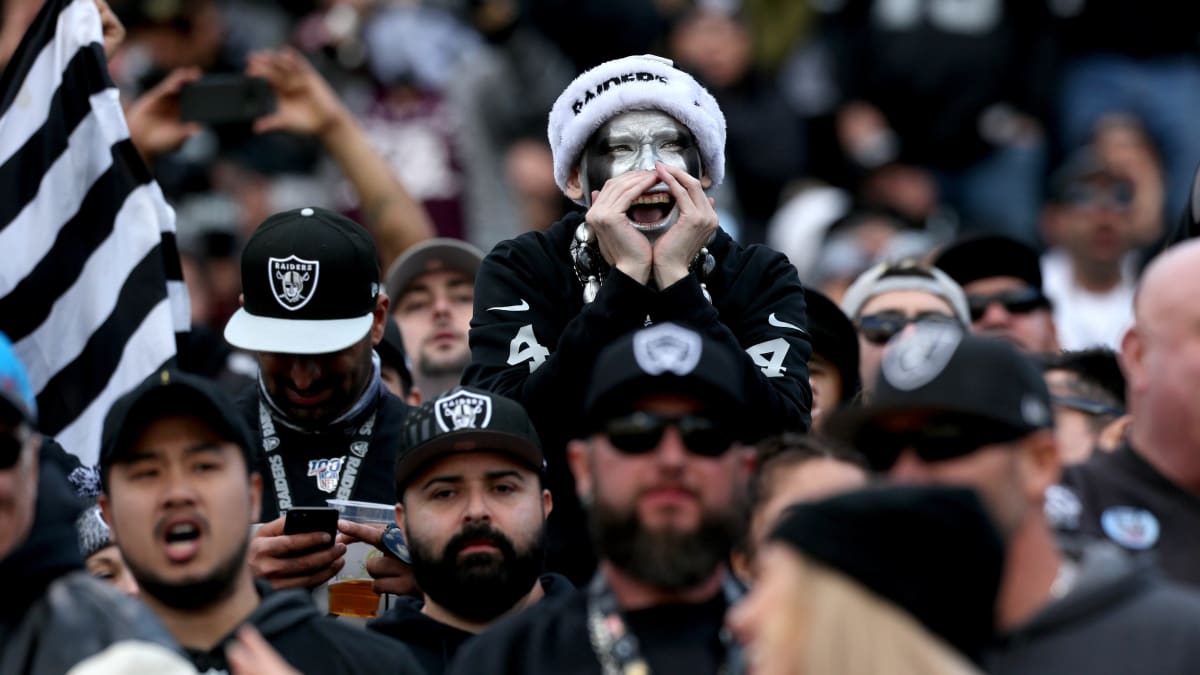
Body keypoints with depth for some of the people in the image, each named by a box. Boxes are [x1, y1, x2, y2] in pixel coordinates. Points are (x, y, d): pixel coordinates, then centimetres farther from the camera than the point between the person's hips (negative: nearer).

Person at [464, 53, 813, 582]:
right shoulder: (521, 270, 2)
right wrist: (625, 281, -15)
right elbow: (508, 433, -14)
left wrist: (677, 281, -13)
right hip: (563, 573, -1)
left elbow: (783, 440, -11)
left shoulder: (761, 279, 4)